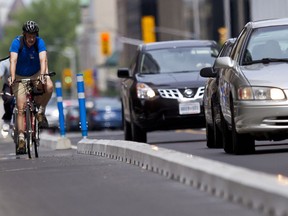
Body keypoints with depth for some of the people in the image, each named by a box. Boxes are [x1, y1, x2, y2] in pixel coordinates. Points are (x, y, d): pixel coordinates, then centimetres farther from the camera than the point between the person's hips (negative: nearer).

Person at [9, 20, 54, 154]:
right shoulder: (17, 42, -19)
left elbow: (43, 59, -30)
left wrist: (42, 75, -48)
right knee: (21, 108, -11)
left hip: (36, 75, 1)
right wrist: (12, 77, -45)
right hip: (20, 77, -1)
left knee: (49, 87, -31)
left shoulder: (40, 42, -16)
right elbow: (13, 60, -30)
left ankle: (40, 112, -8)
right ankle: (21, 139, -10)